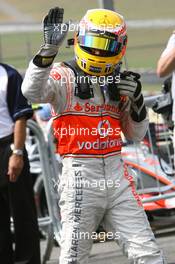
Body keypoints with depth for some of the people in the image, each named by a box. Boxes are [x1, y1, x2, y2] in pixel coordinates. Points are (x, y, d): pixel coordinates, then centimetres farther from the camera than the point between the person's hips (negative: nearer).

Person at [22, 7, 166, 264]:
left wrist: (136, 100, 0)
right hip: (80, 174, -5)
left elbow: (136, 134, 18)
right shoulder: (64, 77, -4)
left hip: (116, 172, 5)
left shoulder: (120, 82, 14)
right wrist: (49, 49, -32)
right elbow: (32, 92, -25)